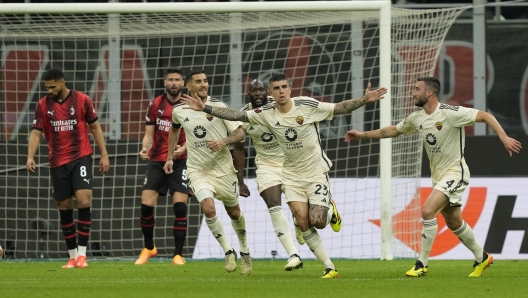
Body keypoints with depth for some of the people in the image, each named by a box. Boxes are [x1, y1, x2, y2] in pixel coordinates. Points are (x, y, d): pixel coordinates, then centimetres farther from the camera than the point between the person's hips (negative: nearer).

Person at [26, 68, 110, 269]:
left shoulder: (82, 100, -3)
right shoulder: (43, 105, 1)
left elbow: (95, 127, 5)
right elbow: (36, 133, 0)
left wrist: (104, 155, 1)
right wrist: (30, 157, -16)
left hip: (81, 158, -3)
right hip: (58, 162, 3)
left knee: (83, 201, -16)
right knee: (64, 207, 6)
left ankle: (82, 254, -13)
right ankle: (73, 256, 15)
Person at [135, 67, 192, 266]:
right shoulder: (155, 105, 5)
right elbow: (149, 134, 7)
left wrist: (183, 149, -23)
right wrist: (145, 148, -13)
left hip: (180, 161, -2)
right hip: (157, 160, 2)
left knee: (179, 206, -12)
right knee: (146, 204, -6)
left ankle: (178, 254, -3)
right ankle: (148, 248, 15)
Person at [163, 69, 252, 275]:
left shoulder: (218, 106, -10)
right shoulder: (179, 110, -2)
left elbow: (240, 133, -10)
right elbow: (174, 130, 21)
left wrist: (224, 142, -29)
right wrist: (169, 157, 21)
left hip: (223, 168, 0)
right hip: (197, 170, 0)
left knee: (234, 212, 11)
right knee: (208, 208, -22)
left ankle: (244, 251, 36)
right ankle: (228, 252, -5)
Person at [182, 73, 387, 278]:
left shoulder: (308, 106, -14)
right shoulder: (266, 114, -6)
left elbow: (339, 108, -11)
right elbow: (236, 115, -4)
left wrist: (364, 100, -25)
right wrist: (204, 108, -9)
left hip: (316, 171, -3)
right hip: (292, 175, 3)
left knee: (318, 222, -13)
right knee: (303, 223, -10)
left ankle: (331, 210, 25)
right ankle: (329, 268, -1)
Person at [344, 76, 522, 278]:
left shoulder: (450, 113, -19)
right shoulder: (417, 118, 3)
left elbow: (485, 116, -18)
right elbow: (394, 130, 19)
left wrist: (504, 138, -28)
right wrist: (362, 135, 18)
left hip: (455, 172, -8)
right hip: (438, 176, 8)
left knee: (427, 211, -20)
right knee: (453, 223, 14)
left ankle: (422, 264, -12)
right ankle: (481, 258, 33)